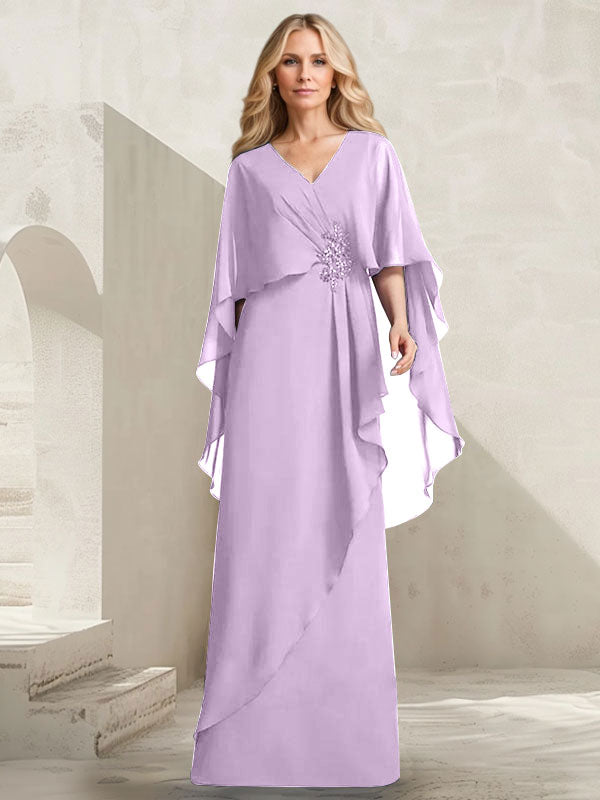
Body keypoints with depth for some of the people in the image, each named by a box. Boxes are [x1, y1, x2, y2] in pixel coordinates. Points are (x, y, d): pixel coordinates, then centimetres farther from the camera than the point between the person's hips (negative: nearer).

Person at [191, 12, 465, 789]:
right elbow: (237, 280, 11)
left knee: (347, 535, -1)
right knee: (265, 528, -4)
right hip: (273, 351, 0)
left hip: (349, 351, 0)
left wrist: (401, 324, -13)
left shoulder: (373, 152, 13)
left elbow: (390, 254, 5)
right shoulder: (250, 167, 12)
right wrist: (235, 373, 5)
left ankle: (345, 725, 8)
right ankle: (256, 727, 2)